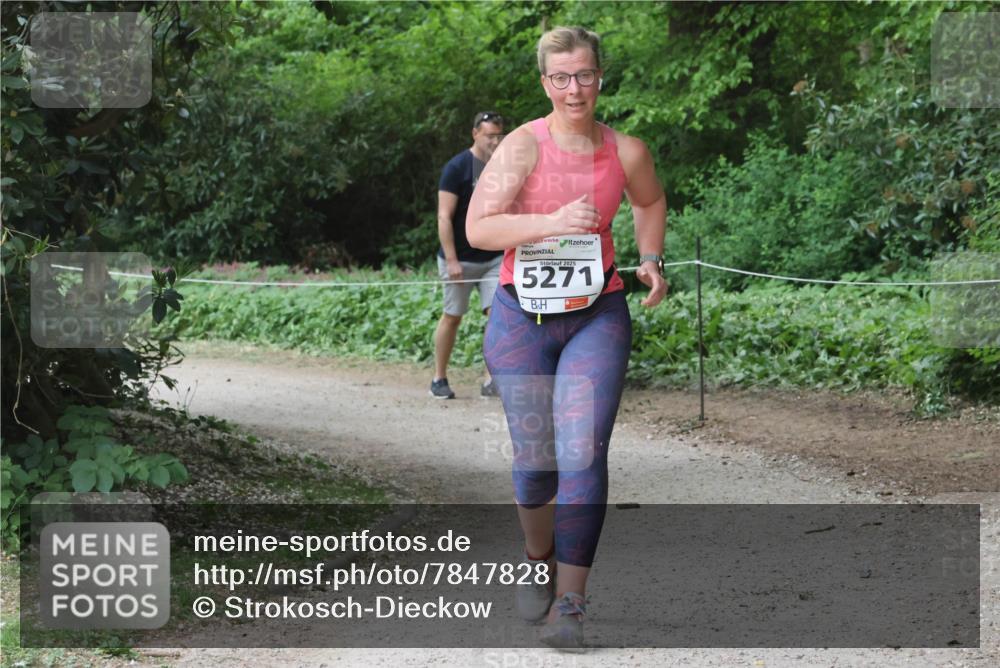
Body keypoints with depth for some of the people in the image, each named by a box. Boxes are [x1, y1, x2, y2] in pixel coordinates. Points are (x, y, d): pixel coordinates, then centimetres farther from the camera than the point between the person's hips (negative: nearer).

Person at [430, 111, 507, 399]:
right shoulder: (457, 168, -9)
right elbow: (444, 217, -12)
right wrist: (451, 260, -18)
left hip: (495, 257, 4)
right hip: (460, 259, -4)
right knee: (452, 318, 6)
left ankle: (493, 381, -7)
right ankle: (439, 379, 20)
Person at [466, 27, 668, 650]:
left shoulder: (627, 151, 1)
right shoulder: (524, 146, -9)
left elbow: (651, 203, 25)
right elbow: (478, 228, -18)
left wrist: (651, 261, 11)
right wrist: (554, 222, -28)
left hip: (597, 317, 1)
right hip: (522, 318, -1)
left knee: (583, 453, -12)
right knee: (535, 456, 5)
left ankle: (571, 601, -9)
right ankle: (538, 563, 34)